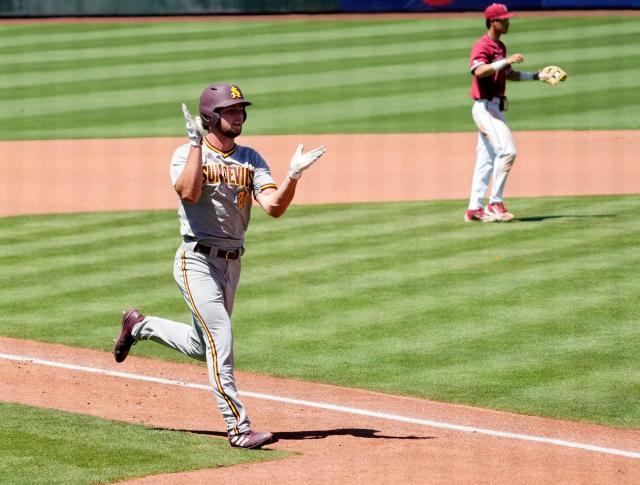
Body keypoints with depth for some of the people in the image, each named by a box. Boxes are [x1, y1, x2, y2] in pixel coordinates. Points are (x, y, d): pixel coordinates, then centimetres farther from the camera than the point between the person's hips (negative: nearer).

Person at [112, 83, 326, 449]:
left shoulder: (251, 160, 7)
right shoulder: (187, 154, -6)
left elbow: (274, 207, -7)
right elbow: (189, 192, -27)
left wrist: (294, 175, -24)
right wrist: (197, 143, -25)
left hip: (232, 264, 6)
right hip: (197, 261, -6)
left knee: (202, 347, 16)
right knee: (221, 340, -16)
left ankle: (140, 326, 39)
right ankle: (239, 429, -13)